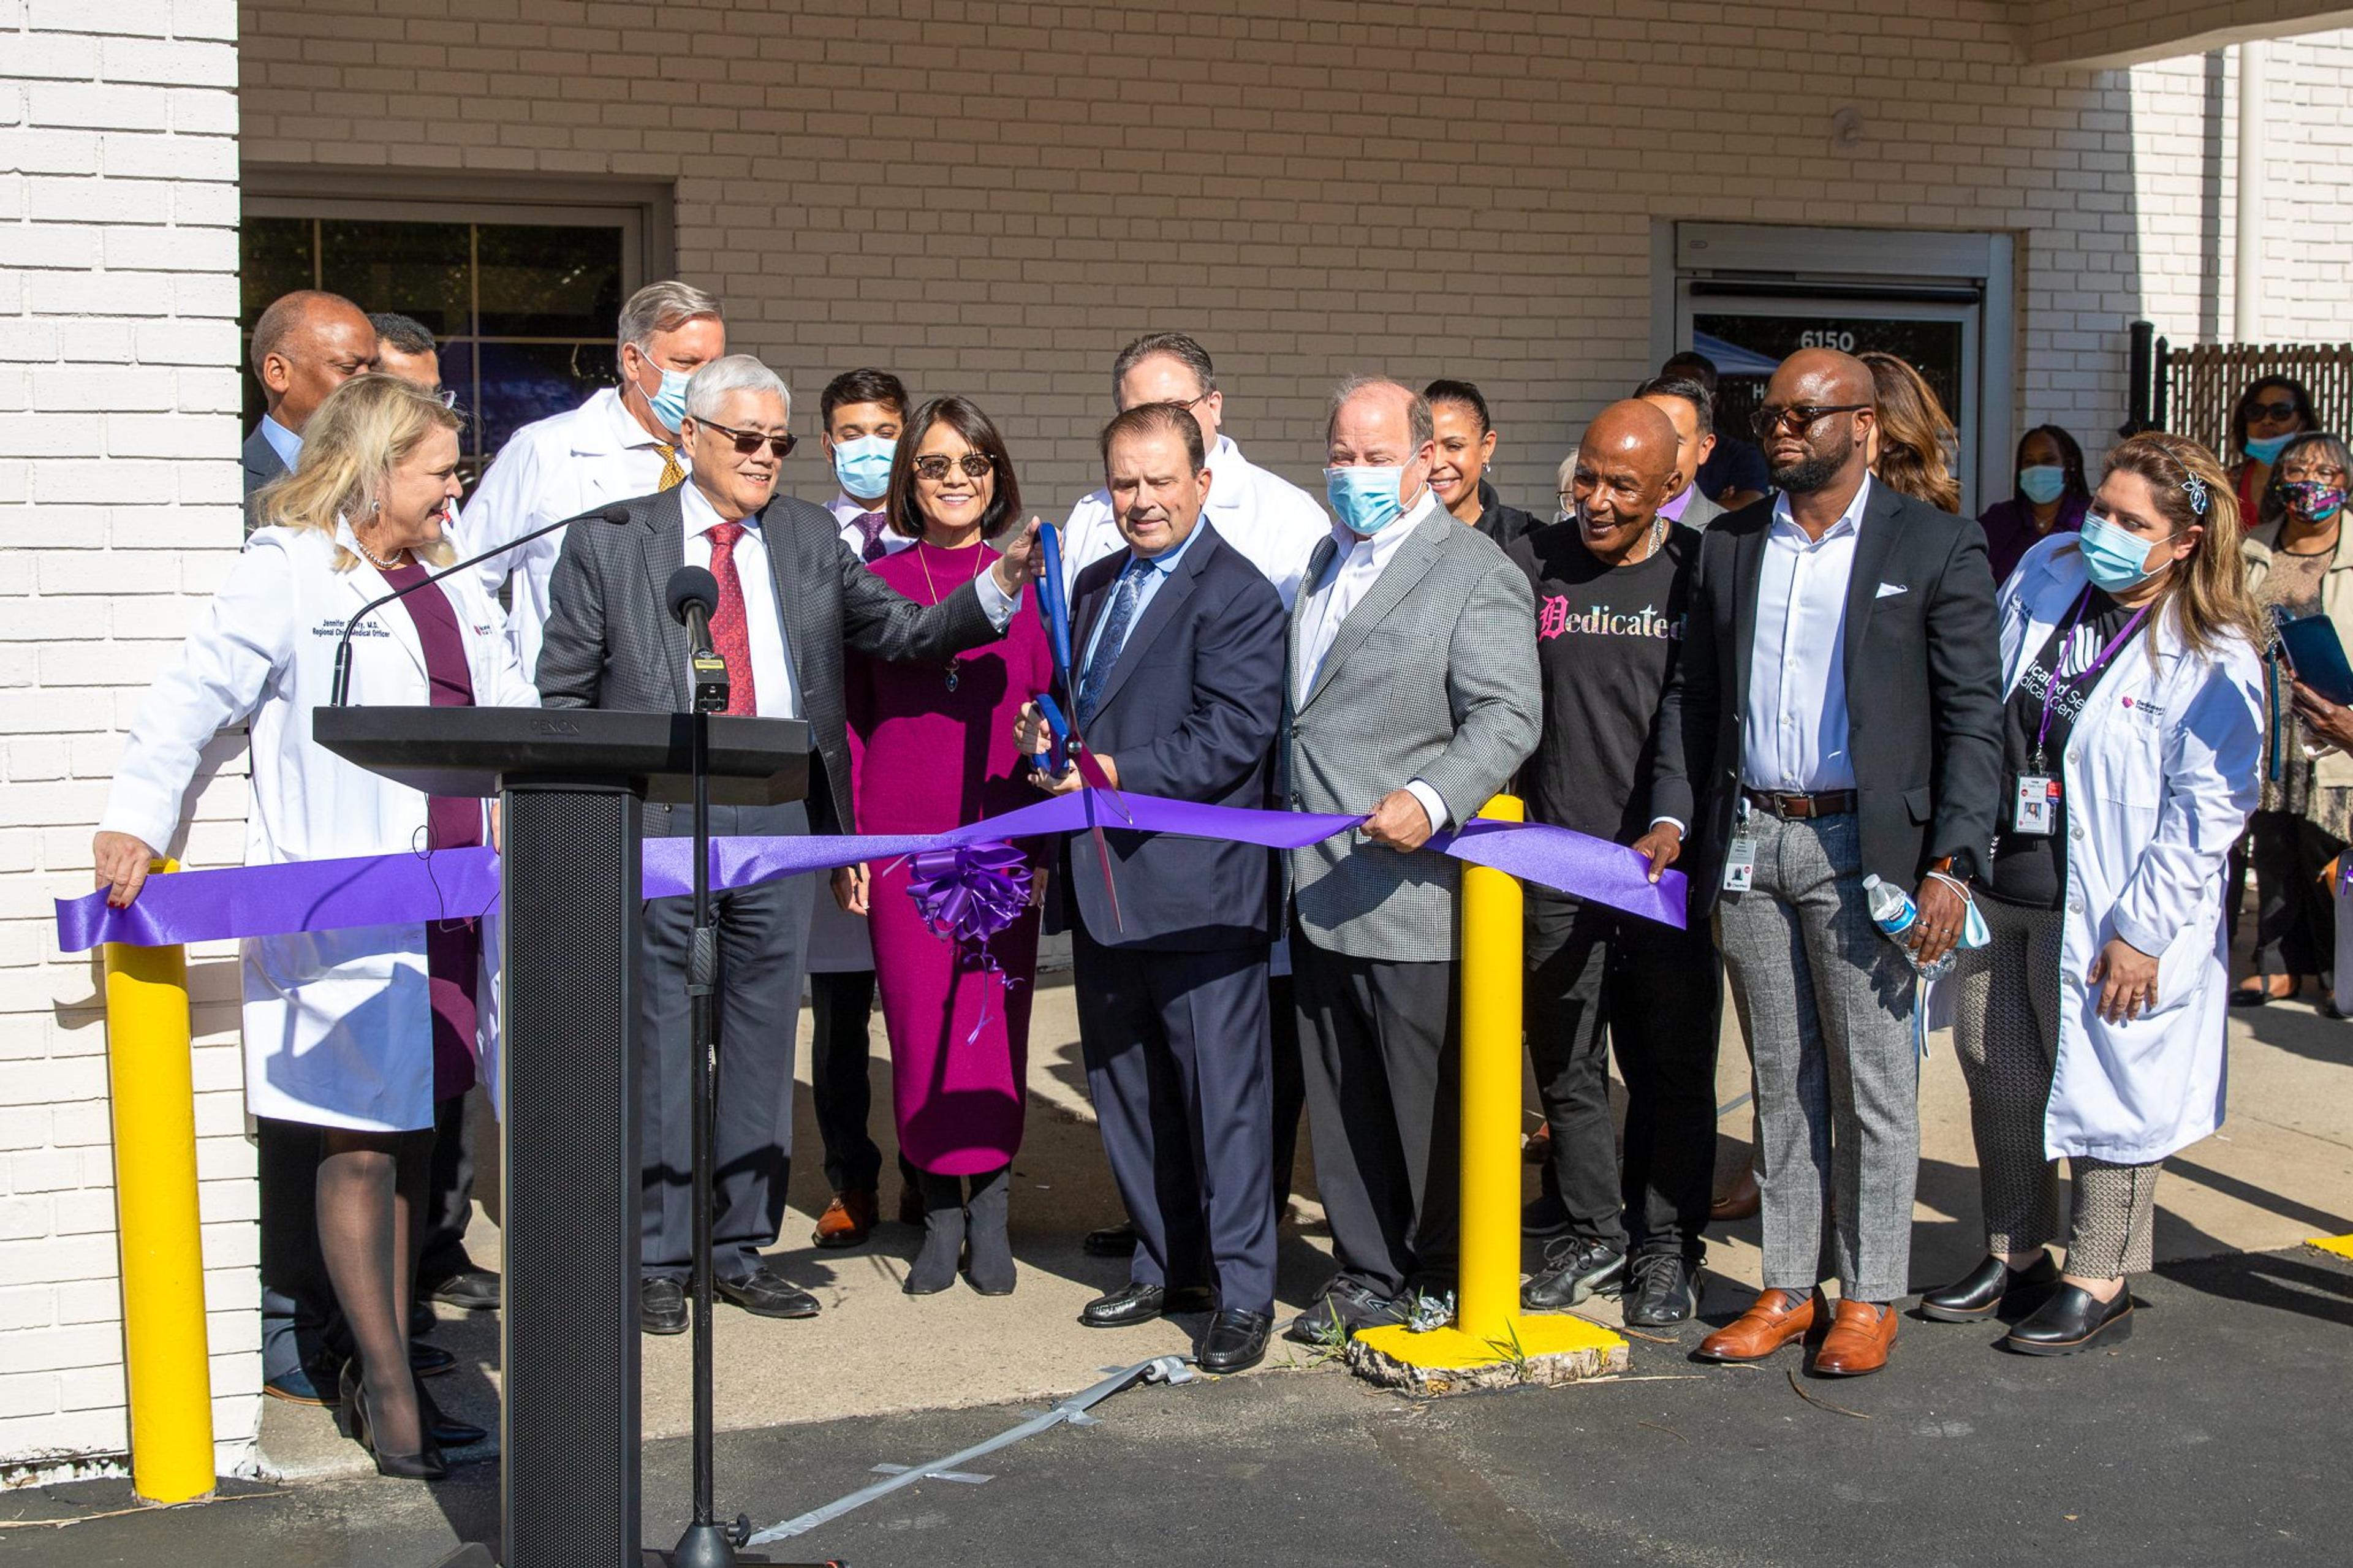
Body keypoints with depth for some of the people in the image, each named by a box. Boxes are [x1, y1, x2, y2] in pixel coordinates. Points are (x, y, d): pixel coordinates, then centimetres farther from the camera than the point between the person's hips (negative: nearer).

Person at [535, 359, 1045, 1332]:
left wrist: (997, 588, -6)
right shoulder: (609, 546, 3)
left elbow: (905, 634, 9)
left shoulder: (811, 540, 11)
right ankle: (658, 1259, 12)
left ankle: (742, 1249, 19)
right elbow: (564, 695, 4)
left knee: (764, 1039, 8)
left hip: (779, 820, 3)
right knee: (662, 1042, 2)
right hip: (658, 822, -3)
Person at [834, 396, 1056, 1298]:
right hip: (901, 839, 0)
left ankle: (989, 1208, 13)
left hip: (1002, 836, 0)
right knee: (917, 1025, 1)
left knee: (995, 1019, -1)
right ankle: (941, 1212, 14)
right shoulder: (875, 586, 6)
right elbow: (849, 721, 8)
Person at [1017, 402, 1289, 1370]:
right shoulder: (1096, 586, 18)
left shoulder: (1236, 594, -9)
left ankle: (1242, 1292, 6)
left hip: (1197, 889, -8)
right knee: (1125, 1086, 15)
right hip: (1104, 883, 8)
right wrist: (1047, 739, 3)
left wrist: (1120, 774, -22)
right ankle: (1165, 1268, 29)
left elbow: (1234, 735, -17)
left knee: (1222, 1089, -2)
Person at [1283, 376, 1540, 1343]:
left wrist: (1430, 800, -31)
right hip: (1318, 890, 8)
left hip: (1411, 889, -7)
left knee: (1427, 1103, 2)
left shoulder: (1476, 572, -7)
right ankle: (1366, 1276, 24)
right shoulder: (1324, 561, 18)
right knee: (1342, 1100, 13)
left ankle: (1445, 1281, 17)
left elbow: (1508, 717, -16)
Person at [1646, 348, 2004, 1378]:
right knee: (1781, 1078, 12)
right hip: (1746, 842, 4)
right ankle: (1788, 1288, 20)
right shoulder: (1729, 546, 10)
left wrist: (1952, 865, -13)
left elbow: (1973, 717, -6)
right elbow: (1692, 694, 15)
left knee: (1873, 1080, 3)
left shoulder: (1936, 547, -3)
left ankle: (1870, 1297, 14)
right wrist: (1674, 816, 2)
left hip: (1864, 847, -4)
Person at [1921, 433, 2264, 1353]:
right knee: (1999, 1079, 15)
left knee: (2101, 1090, 4)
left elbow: (2207, 810, -13)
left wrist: (2141, 930, -16)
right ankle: (2015, 1255, 31)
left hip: (2101, 914, -6)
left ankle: (2099, 1286, 18)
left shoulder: (2215, 655, -12)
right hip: (1995, 886, 6)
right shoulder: (2044, 578, 5)